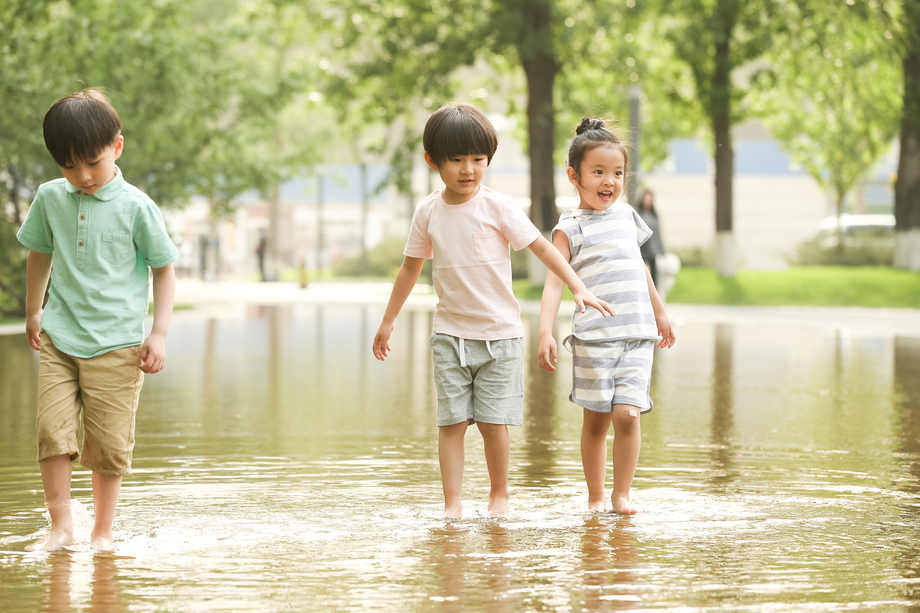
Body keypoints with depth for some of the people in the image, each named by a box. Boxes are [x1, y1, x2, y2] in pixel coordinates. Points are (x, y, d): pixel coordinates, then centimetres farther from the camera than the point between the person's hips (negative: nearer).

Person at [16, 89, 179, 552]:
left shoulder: (135, 207, -7)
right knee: (52, 432, -7)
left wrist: (159, 333, -4)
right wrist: (33, 312, 26)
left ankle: (102, 531, 14)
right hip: (59, 340, 3)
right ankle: (60, 527, 4)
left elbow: (164, 269, 1)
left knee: (108, 443, 0)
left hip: (116, 345, -3)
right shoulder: (50, 199, 3)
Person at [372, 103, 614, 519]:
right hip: (450, 333, 2)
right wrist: (387, 322, 20)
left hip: (499, 333, -2)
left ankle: (499, 492, 19)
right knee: (451, 420, -4)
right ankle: (452, 503, -2)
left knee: (492, 420, -2)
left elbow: (542, 248, -8)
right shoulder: (428, 212, 2)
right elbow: (411, 267, 14)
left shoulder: (497, 207, -9)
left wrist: (579, 289, -19)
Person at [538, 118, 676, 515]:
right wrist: (545, 333, -20)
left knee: (626, 414, -8)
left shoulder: (626, 215, 13)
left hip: (637, 334, 3)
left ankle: (622, 494, 3)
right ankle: (595, 497, 16)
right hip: (593, 337, -3)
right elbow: (554, 281, -9)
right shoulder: (570, 228, -2)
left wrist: (659, 311, 36)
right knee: (596, 419, 4)